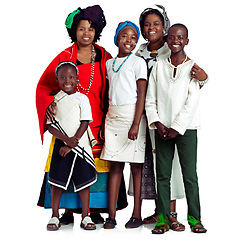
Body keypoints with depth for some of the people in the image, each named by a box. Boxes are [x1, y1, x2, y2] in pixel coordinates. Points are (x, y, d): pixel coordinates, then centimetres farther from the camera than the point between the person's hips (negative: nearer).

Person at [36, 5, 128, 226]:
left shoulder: (104, 58, 6)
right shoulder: (64, 57, 5)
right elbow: (44, 86, 11)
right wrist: (50, 103, -8)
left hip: (97, 123, 0)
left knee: (96, 166, -2)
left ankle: (95, 210, 9)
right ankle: (68, 210, 9)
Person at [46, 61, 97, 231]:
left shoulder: (82, 98, 1)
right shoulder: (54, 99, 3)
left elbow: (85, 123, -4)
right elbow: (50, 126, 0)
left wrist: (72, 143, -12)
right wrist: (66, 140, -15)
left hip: (81, 145, 0)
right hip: (61, 145, 0)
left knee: (84, 180, 1)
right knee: (57, 180, 1)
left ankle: (85, 217, 9)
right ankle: (55, 217, 13)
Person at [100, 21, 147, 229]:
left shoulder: (138, 62, -1)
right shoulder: (109, 63, 15)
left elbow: (142, 95, -8)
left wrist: (136, 124, -16)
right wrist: (104, 122, 16)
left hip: (132, 114, -5)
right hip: (113, 116, 5)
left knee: (136, 165, 0)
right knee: (115, 165, 4)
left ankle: (137, 214, 8)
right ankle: (112, 215, 5)